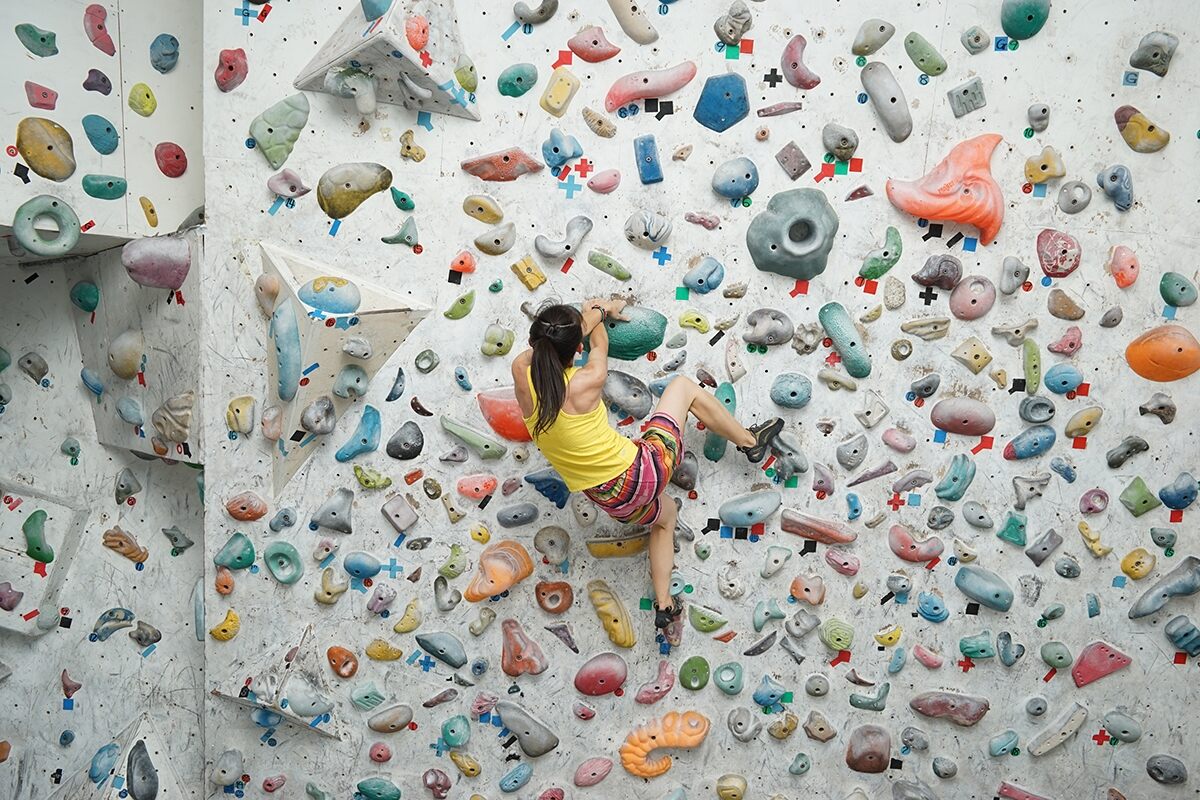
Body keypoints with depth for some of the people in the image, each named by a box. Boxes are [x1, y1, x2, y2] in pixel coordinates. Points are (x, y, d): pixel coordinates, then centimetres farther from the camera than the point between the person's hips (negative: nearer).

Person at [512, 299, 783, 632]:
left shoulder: (522, 375, -16)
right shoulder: (585, 383, -26)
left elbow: (539, 349, 8)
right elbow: (599, 345, -3)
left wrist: (592, 314, 15)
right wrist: (600, 314, 19)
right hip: (643, 472, -6)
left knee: (663, 516, 38)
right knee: (684, 387, 14)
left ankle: (664, 604, 38)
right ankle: (750, 441, 30)